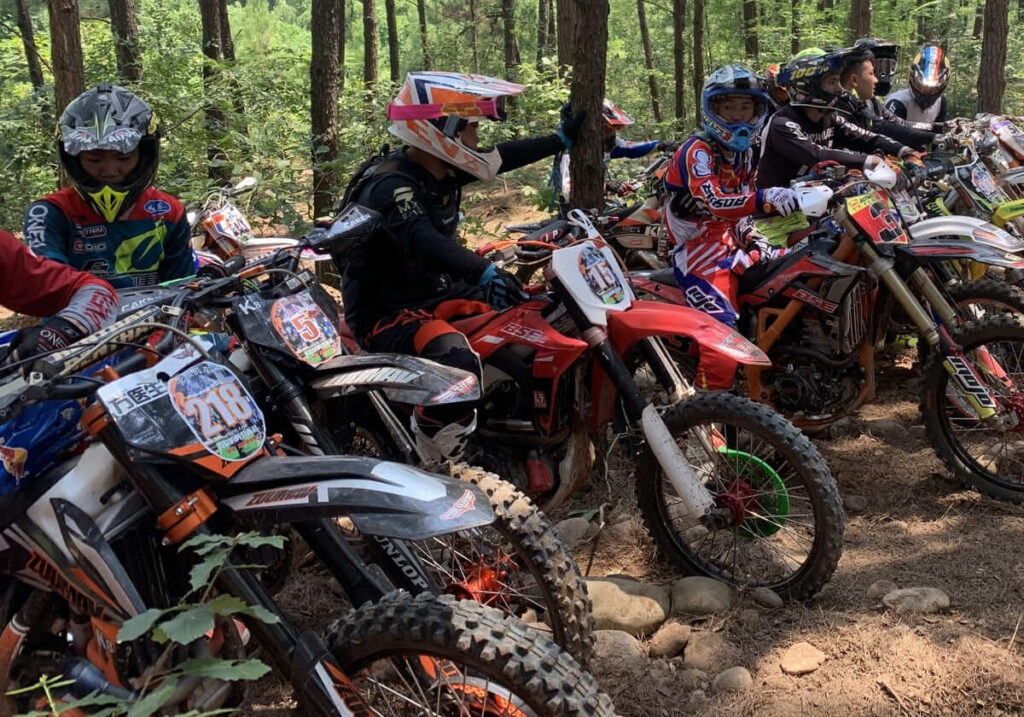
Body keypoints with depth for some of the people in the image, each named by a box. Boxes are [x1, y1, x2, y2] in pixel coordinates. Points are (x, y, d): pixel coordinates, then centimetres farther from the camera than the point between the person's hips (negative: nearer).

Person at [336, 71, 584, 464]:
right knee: (459, 364, -36)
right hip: (387, 311, -10)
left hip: (433, 292, 10)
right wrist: (485, 273, -57)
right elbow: (422, 240, -42)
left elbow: (500, 157, 17)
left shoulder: (443, 169, 3)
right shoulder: (389, 184, -24)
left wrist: (561, 139, 24)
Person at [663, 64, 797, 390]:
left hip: (731, 246, 9)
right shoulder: (696, 151, -13)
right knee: (723, 333, -25)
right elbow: (714, 202, -30)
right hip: (699, 251, -9)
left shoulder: (743, 154, 16)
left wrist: (755, 241, 6)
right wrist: (765, 198, -45)